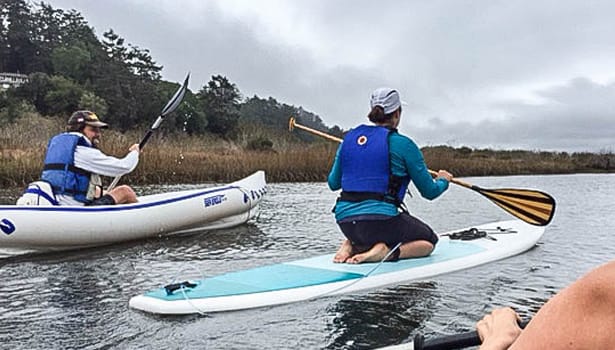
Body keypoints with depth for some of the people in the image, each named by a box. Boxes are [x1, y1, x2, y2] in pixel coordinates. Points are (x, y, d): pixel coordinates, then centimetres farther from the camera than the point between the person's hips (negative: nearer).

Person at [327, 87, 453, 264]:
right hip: (380, 219, -6)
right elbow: (429, 192, 1)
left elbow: (333, 183, 14)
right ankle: (384, 252, -8)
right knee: (429, 241, 19)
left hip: (345, 222, 6)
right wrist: (443, 181, 24)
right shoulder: (403, 144, -7)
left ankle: (351, 245, 6)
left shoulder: (349, 138, 8)